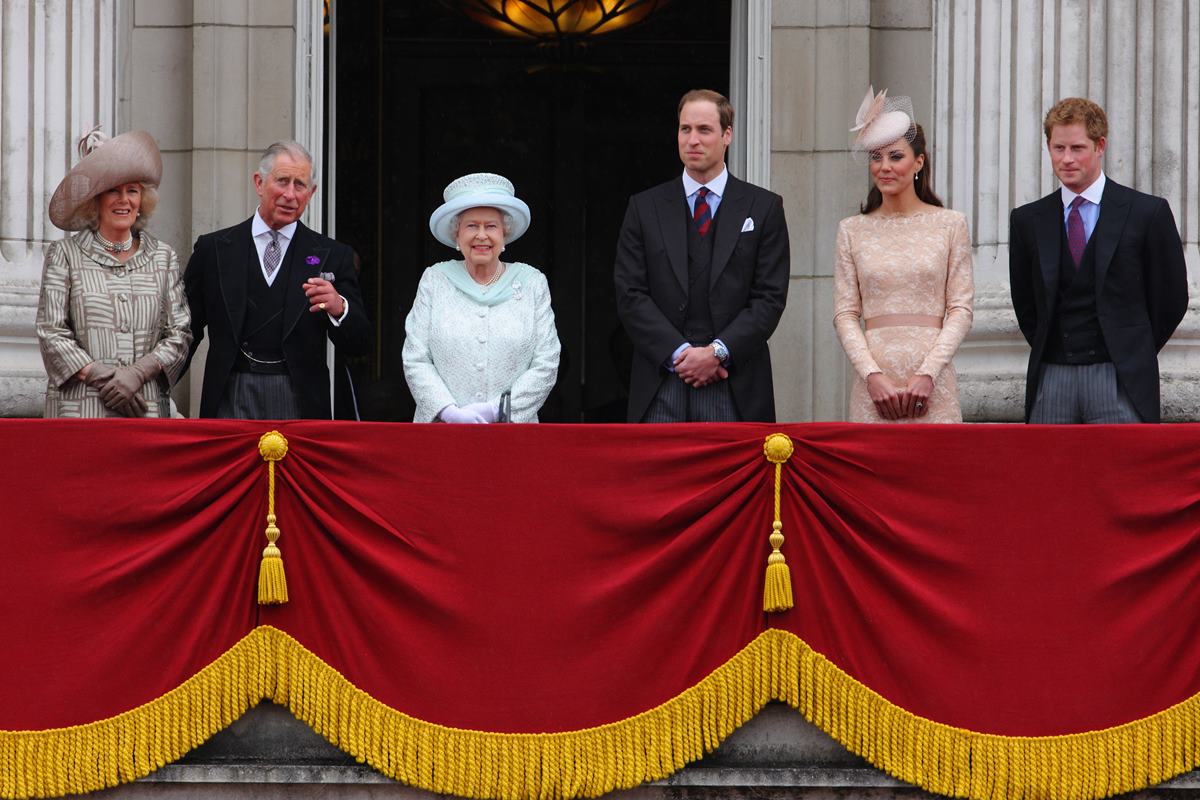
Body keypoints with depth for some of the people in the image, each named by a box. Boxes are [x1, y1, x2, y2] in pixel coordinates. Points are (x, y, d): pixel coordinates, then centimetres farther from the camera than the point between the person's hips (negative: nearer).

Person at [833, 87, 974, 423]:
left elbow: (961, 309, 2)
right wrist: (873, 375, -8)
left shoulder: (949, 225, 5)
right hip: (873, 380, 1)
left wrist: (927, 373, -9)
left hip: (932, 384, -1)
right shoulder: (852, 230, 9)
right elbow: (845, 314, 6)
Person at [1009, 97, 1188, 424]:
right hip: (1051, 379, 3)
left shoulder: (1147, 212, 1)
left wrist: (1131, 353, 9)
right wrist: (1050, 350, 11)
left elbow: (1171, 298, 6)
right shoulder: (1027, 220, 10)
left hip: (1121, 383, -3)